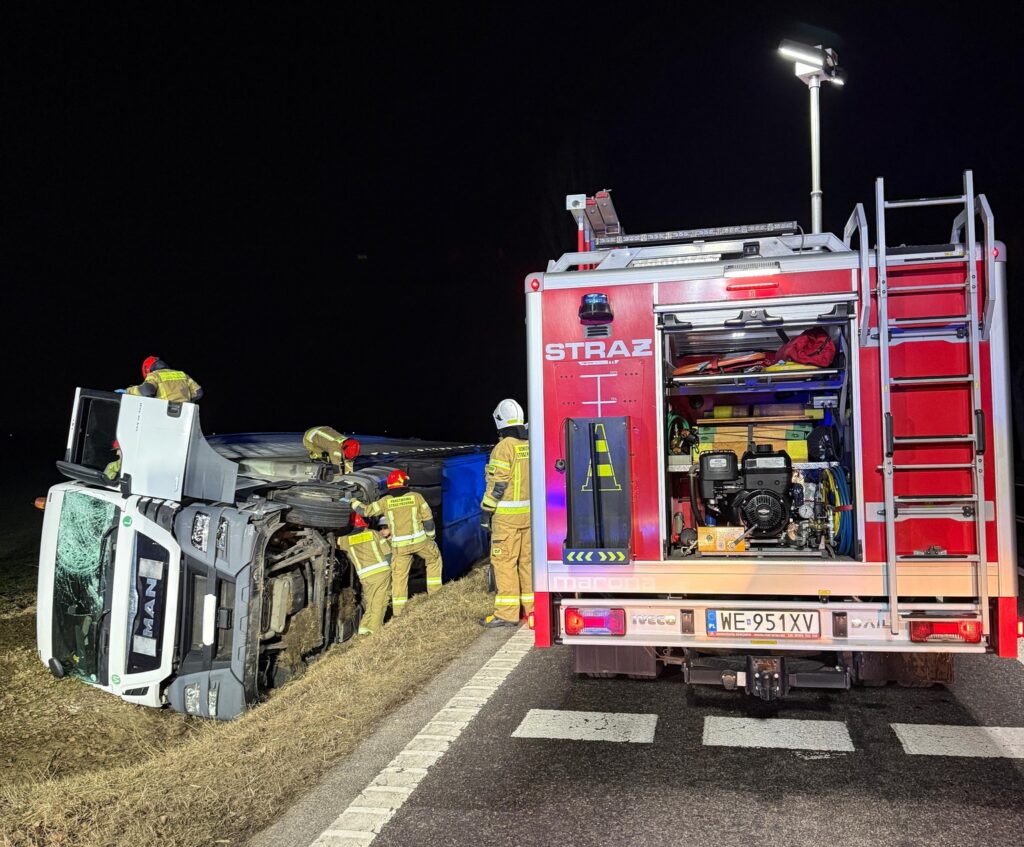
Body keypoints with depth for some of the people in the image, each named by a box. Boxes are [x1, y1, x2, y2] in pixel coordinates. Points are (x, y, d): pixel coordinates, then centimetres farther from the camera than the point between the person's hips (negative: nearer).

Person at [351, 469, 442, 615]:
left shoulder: (385, 501, 0)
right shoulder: (416, 496, -1)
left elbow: (365, 511, 2)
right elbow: (428, 518, 2)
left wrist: (353, 502, 22)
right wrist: (430, 536, 17)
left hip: (399, 546, 1)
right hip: (419, 540, -1)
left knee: (399, 577, 8)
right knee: (434, 559, 26)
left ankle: (398, 612, 8)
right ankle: (435, 592, 22)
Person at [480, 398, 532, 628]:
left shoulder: (504, 447, -13)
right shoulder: (531, 446, 8)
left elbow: (496, 484, -15)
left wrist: (486, 511, -8)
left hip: (507, 516, -7)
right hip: (530, 514, 7)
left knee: (504, 561, -2)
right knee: (528, 560, 14)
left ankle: (507, 613, 0)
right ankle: (532, 607, 20)